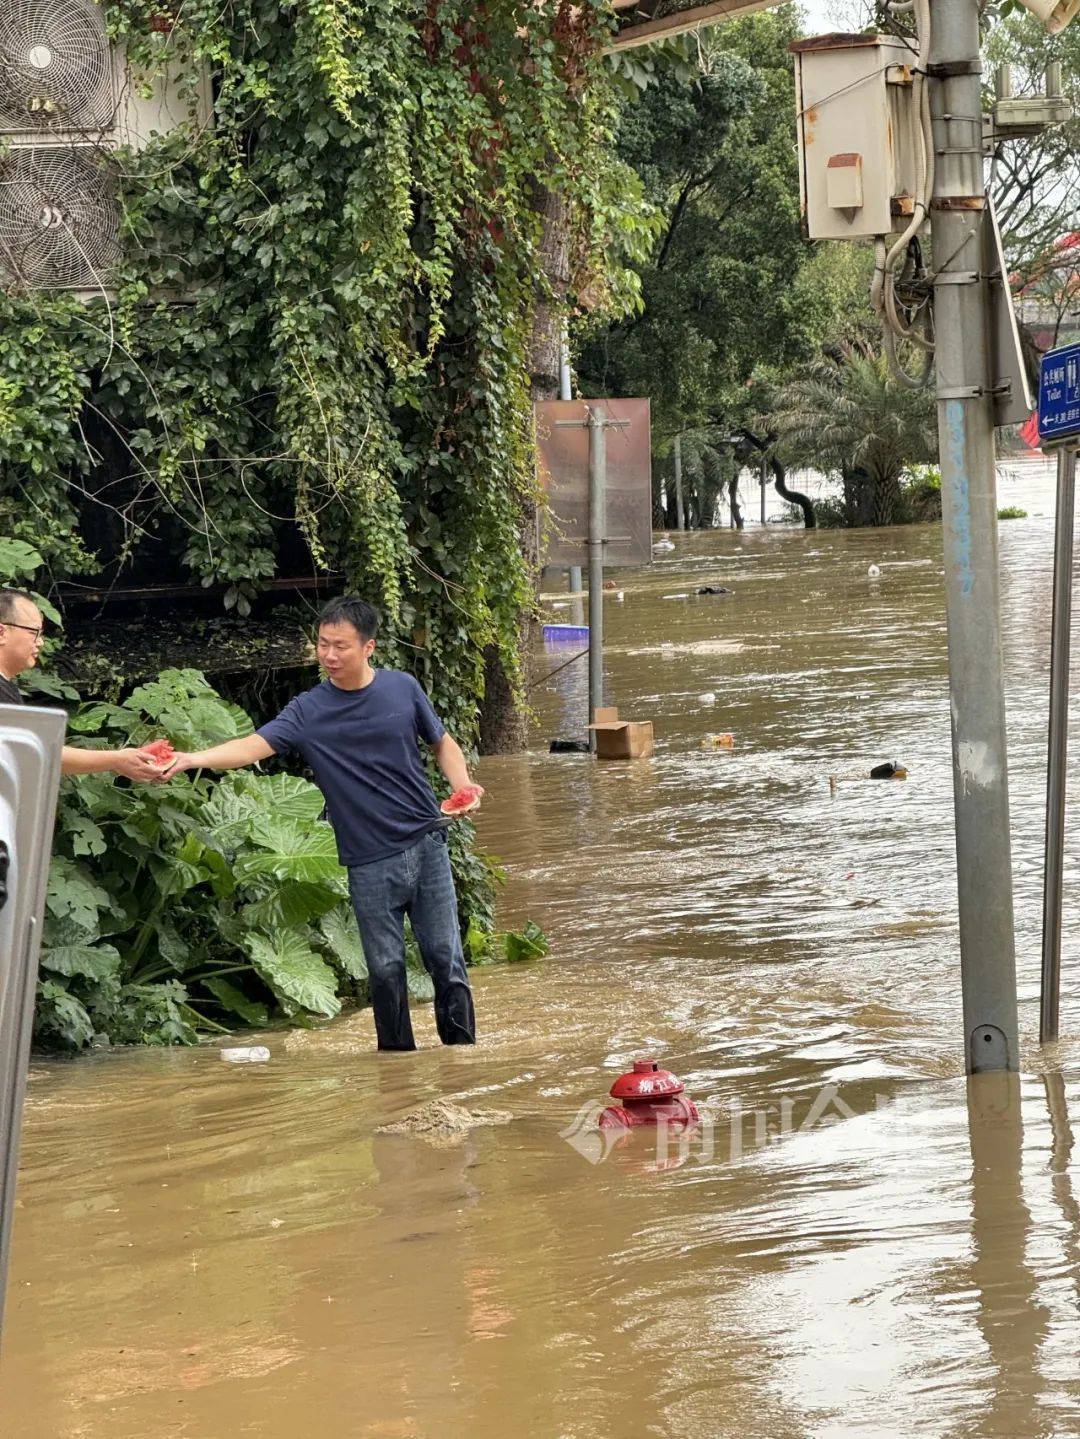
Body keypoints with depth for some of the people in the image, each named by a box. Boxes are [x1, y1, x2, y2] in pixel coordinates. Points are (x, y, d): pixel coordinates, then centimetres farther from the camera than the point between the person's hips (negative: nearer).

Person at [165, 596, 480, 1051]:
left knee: (446, 959, 3)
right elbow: (254, 745, -19)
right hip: (370, 864, -1)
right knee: (386, 971, 2)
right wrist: (196, 758, -36)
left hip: (426, 844, 1)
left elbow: (442, 743, 14)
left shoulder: (402, 688, 1)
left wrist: (462, 787, -5)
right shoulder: (307, 711, -5)